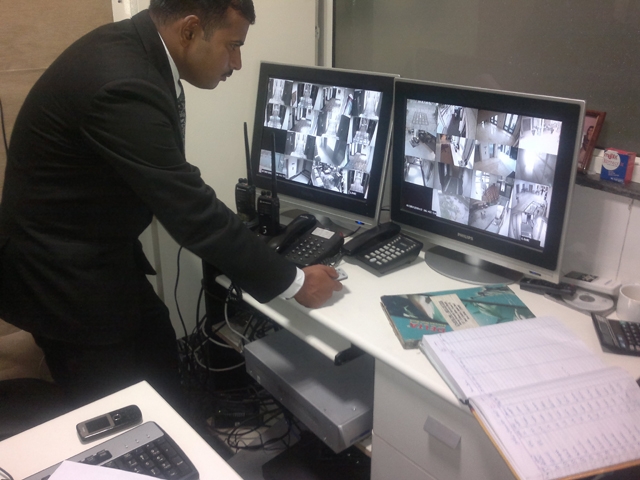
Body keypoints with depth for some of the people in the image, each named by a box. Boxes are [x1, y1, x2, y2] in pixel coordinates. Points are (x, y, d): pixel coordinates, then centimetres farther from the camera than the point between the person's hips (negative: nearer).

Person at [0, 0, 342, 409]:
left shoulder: (132, 47, -2)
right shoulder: (124, 85, -32)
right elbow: (192, 212, -30)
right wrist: (293, 282, -20)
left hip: (100, 250, 9)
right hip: (61, 272, -9)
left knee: (159, 363, 21)